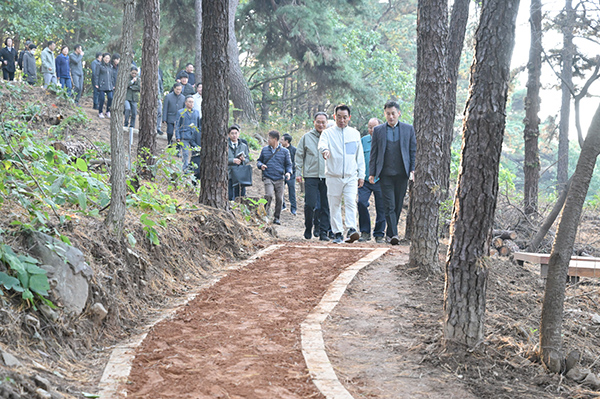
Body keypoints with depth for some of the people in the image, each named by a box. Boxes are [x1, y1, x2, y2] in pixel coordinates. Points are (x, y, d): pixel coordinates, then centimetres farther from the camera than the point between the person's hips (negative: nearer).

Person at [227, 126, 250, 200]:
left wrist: (243, 159, -8)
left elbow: (248, 159, 14)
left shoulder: (244, 146, 15)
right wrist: (233, 160, -17)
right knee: (230, 197, -7)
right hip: (229, 174, -3)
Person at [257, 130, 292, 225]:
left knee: (279, 199, 0)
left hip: (279, 179, 1)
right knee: (269, 195, -21)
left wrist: (288, 172, -8)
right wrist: (261, 165, -3)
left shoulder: (284, 151, 7)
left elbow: (288, 164, 11)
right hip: (268, 178, -1)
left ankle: (276, 218, 15)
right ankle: (265, 214, -6)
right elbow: (259, 161, 20)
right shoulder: (265, 150, 10)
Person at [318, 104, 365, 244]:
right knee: (334, 205, 3)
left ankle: (352, 230, -21)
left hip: (351, 176, 1)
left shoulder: (355, 134, 11)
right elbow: (322, 144, -19)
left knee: (351, 202, -15)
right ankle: (338, 233, 11)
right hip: (333, 176, 0)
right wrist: (324, 150, -43)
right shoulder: (328, 133, 3)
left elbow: (360, 156, 15)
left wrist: (361, 175, 11)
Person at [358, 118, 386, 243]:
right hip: (365, 180, 1)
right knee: (361, 203, -15)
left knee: (381, 208, 3)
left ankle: (379, 234, 16)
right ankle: (365, 232, -2)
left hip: (380, 181, -1)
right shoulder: (362, 141, 9)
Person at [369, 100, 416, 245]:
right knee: (389, 205, -8)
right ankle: (393, 234, -11)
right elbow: (374, 153, 8)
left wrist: (413, 170, -1)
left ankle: (389, 232, 19)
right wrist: (372, 173, 3)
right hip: (385, 173, -1)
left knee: (398, 205, 6)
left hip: (402, 173, 1)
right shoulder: (378, 130, 8)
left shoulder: (408, 129, 8)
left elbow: (413, 151, 9)